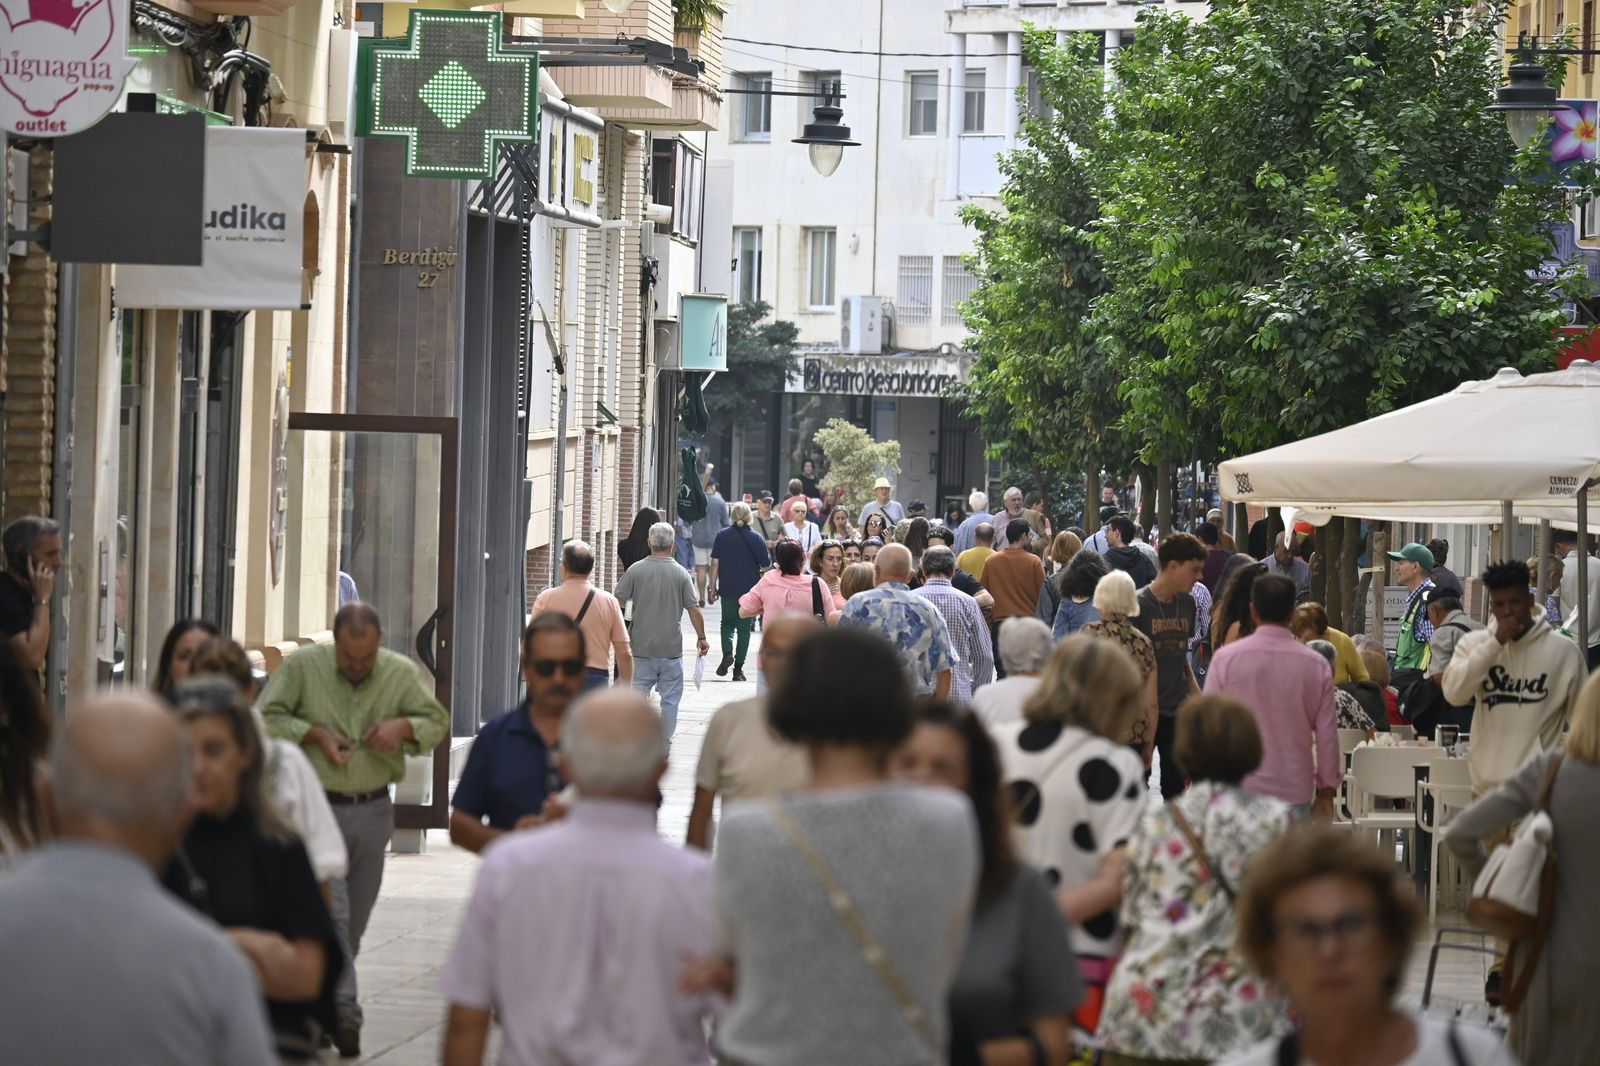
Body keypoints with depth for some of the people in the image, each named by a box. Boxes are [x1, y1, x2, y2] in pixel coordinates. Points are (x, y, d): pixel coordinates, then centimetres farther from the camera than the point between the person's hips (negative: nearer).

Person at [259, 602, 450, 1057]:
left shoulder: (402, 673, 1)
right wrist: (313, 733, -14)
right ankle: (345, 1010, -18)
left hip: (373, 811, 3)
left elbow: (439, 722, 9)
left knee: (354, 920, 8)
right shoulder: (303, 666, -6)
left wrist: (404, 726, -11)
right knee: (331, 911, -16)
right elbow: (264, 718, -2)